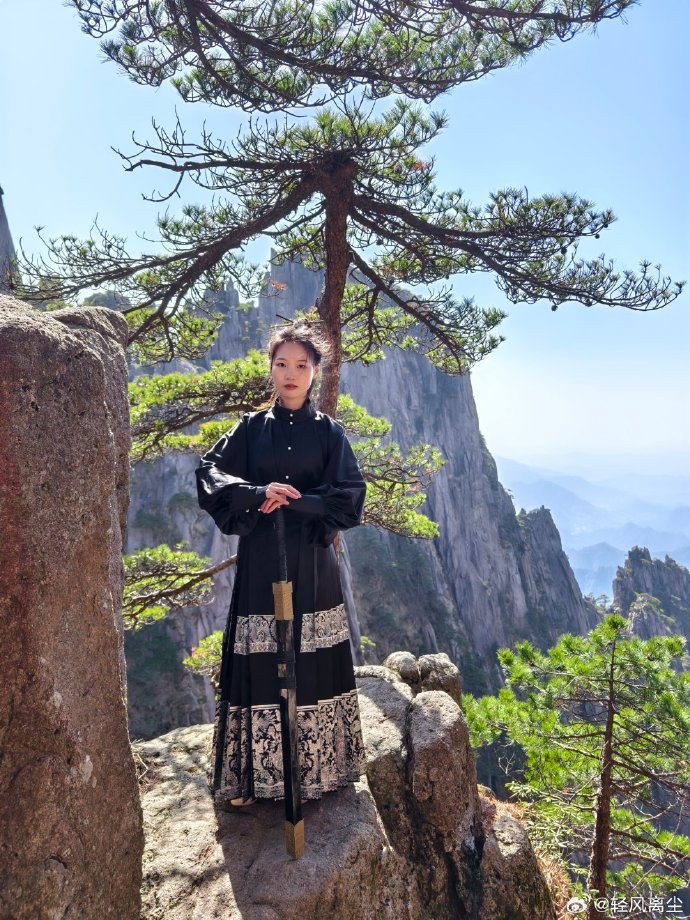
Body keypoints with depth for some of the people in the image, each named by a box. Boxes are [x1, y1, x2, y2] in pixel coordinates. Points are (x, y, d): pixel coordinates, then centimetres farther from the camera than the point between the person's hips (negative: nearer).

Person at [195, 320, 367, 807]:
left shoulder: (329, 431, 5)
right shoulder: (252, 427, 7)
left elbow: (350, 497, -3)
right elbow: (210, 473, -3)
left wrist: (293, 502, -13)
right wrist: (257, 494, -19)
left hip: (313, 565, 0)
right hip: (260, 563, 1)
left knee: (314, 662, 5)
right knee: (258, 663, 2)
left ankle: (320, 767, 22)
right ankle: (252, 773, 17)